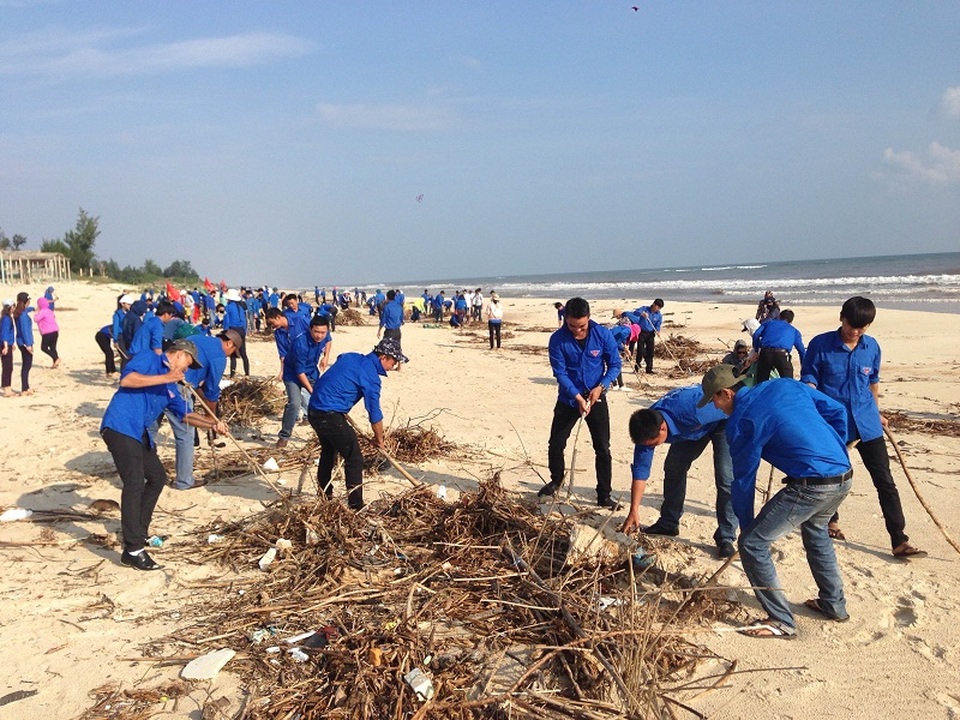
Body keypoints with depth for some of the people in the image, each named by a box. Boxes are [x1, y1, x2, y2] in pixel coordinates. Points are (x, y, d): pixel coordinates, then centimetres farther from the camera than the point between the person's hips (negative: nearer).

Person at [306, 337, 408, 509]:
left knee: (328, 451, 27)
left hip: (314, 410, 9)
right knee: (354, 460, -3)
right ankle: (356, 506, -2)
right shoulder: (371, 376, -13)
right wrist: (379, 439, 5)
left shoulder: (351, 357, 11)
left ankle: (324, 495, 40)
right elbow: (375, 414, -9)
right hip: (330, 416, -9)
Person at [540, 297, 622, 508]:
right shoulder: (558, 339, -16)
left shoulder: (602, 335, -13)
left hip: (596, 398, 0)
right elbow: (560, 373, -14)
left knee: (603, 448, -1)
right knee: (556, 444, 7)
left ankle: (604, 496, 9)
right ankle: (556, 480, 33)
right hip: (568, 398, 0)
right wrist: (578, 398, -22)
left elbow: (615, 364, -4)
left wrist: (600, 386, -18)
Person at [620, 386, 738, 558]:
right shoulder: (647, 428, -24)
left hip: (722, 420, -5)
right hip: (693, 428, 6)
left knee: (725, 477, -16)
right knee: (673, 468, 2)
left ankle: (726, 537, -8)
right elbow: (640, 470, -16)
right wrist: (634, 511, -17)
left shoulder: (692, 411, -44)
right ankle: (668, 523, 18)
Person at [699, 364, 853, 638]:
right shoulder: (786, 385, 13)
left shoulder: (740, 421, -6)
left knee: (752, 544, 1)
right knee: (815, 530, 36)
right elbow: (837, 411, 16)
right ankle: (834, 604, 46)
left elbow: (743, 480, 1)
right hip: (844, 475, 9)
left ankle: (782, 621, 10)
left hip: (811, 486, -9)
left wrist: (746, 525, 12)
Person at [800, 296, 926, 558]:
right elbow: (809, 379, -6)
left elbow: (873, 381, 17)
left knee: (885, 481, 0)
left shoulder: (872, 347, 3)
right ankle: (831, 521, 38)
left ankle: (899, 541, 3)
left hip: (866, 424, 3)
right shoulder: (821, 344, -9)